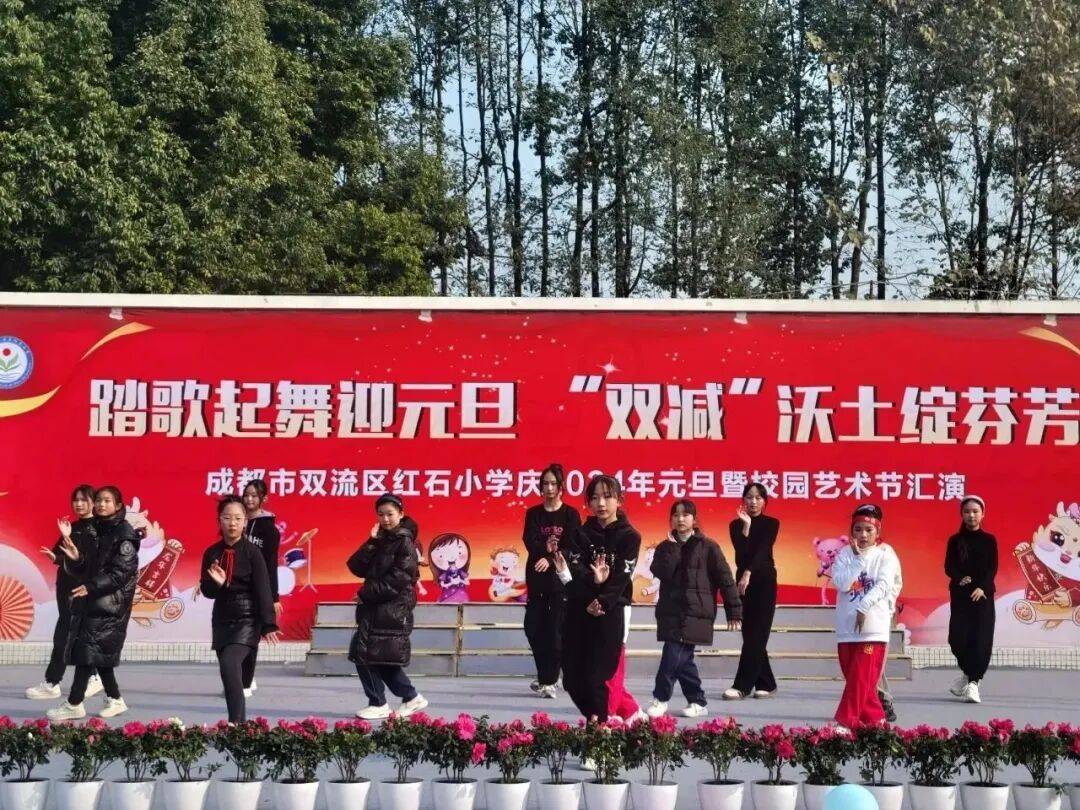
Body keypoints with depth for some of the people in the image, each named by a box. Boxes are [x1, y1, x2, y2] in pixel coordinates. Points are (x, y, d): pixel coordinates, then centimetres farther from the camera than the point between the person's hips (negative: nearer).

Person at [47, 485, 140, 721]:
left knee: (88, 649, -11)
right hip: (90, 600, 7)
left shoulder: (125, 534, -8)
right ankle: (115, 700, 17)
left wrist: (92, 586, -21)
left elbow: (121, 572, -15)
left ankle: (74, 704, -9)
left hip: (111, 602, -7)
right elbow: (82, 570, 13)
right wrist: (75, 558, -8)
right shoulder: (94, 531, 14)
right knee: (99, 653, 7)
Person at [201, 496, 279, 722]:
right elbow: (206, 591, 8)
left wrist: (268, 624, -15)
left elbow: (263, 590, -9)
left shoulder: (251, 552, -6)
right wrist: (216, 583, -15)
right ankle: (240, 723, 15)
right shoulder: (212, 553, 5)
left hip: (247, 619, -5)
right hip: (222, 619, 5)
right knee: (231, 672, 5)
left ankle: (236, 723, -22)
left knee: (229, 665, -22)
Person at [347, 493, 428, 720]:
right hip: (374, 608, 7)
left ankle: (378, 704, 1)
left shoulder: (404, 542, -7)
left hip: (393, 609, -7)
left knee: (366, 655, -9)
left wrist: (366, 593, -13)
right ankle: (411, 697, 18)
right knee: (381, 658, 7)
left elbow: (399, 578, -16)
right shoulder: (379, 541, 14)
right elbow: (356, 567, 4)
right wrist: (371, 543, -6)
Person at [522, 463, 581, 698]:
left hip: (561, 579, -3)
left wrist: (550, 559, -24)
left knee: (555, 631, -5)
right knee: (533, 629, 2)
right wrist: (544, 548, -26)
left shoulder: (571, 515, 1)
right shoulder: (533, 514, 8)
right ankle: (545, 676, 20)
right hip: (536, 579, 3)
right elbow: (529, 542, -5)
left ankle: (549, 681, 1)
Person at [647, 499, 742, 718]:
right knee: (683, 659, 6)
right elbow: (661, 573, -8)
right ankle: (697, 702, 16)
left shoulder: (707, 546, -1)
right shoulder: (665, 547, 10)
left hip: (695, 613, -4)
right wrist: (673, 547, -11)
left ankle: (661, 699, -3)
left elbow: (725, 579, -1)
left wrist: (734, 611, -3)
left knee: (674, 655, -13)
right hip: (671, 612, 5)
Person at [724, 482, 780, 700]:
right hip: (743, 581, 4)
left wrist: (748, 573, -30)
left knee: (755, 635, -8)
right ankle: (766, 683, 13)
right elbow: (741, 554, -9)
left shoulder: (771, 524, -1)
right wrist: (746, 526, -17)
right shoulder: (736, 525, 6)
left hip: (764, 581, -4)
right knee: (750, 634, 4)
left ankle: (742, 686, -12)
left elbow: (763, 550, -16)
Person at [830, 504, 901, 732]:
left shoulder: (885, 553, 1)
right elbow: (841, 584, -7)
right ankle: (874, 717, 19)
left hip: (873, 626, -4)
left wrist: (863, 608, -21)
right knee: (854, 677, 7)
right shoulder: (845, 554, 7)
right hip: (847, 626, 4)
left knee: (861, 677, -8)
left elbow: (883, 585, -11)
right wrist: (858, 558, -11)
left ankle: (846, 721, -7)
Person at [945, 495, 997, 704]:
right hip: (960, 595, 1)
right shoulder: (955, 540, 7)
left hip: (983, 595, -1)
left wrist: (982, 587, -20)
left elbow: (992, 569, -3)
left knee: (980, 639, -10)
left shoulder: (989, 540, 5)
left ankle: (973, 683, -8)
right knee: (958, 637, -5)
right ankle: (968, 673, 22)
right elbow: (949, 567, -1)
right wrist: (960, 578, -22)